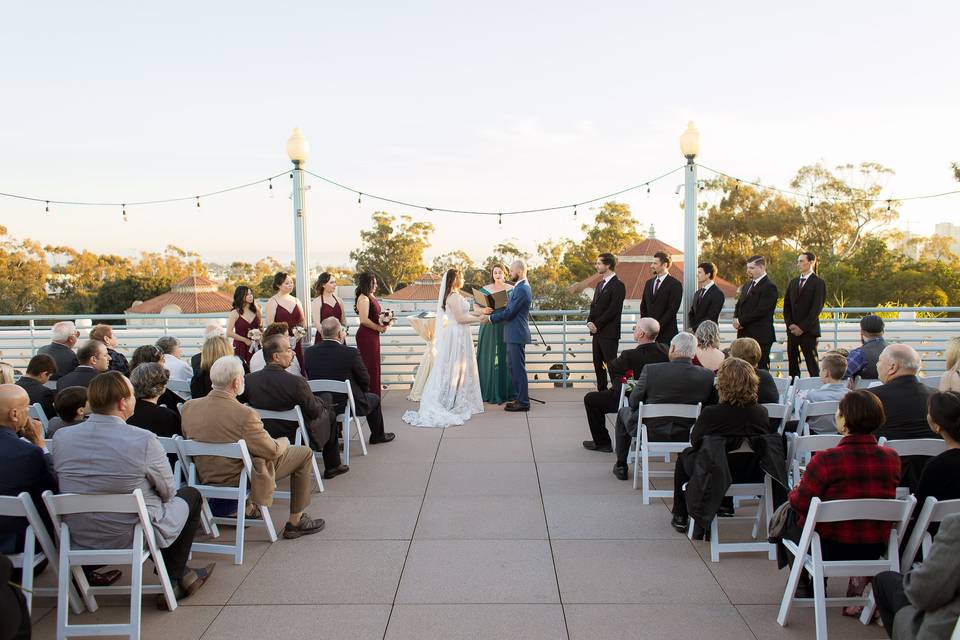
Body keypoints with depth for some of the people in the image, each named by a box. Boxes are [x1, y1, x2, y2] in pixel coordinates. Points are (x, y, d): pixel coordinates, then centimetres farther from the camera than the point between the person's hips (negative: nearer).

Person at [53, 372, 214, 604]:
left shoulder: (61, 437, -8)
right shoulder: (144, 440, -22)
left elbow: (64, 485, 8)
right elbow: (167, 491, -8)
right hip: (136, 538, -6)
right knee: (191, 495, 19)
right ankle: (174, 579, 25)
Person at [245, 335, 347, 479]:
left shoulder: (248, 379, -15)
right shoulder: (296, 382, -30)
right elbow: (315, 412, -17)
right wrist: (323, 405, 6)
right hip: (296, 439, -5)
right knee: (329, 415, 20)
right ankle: (332, 467, 31)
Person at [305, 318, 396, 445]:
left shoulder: (308, 352, -9)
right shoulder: (351, 352, -21)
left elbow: (309, 377, 5)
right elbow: (365, 381, -9)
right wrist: (363, 391, 13)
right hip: (347, 405, -4)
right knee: (374, 399, 25)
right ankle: (378, 435, 42)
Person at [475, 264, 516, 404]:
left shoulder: (511, 289, 6)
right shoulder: (485, 289, 7)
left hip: (506, 328, 0)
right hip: (489, 328, 0)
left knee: (505, 359, -1)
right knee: (488, 359, -1)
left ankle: (505, 392, 7)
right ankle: (489, 392, 5)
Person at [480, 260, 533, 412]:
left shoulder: (522, 289, -18)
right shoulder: (520, 287, 15)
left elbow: (509, 312, -18)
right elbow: (508, 308, 15)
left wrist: (490, 318, -9)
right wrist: (490, 311, 5)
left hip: (517, 335, -10)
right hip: (514, 334, 10)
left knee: (518, 368, -4)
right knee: (513, 366, 15)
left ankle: (523, 402, 2)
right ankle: (521, 398, 22)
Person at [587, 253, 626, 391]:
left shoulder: (618, 285, -10)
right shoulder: (600, 284, 18)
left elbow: (613, 309, -17)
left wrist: (597, 325, -14)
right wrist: (590, 321, 1)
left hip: (609, 333, -9)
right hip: (597, 332, 9)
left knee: (611, 364, -8)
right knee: (598, 364, 11)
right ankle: (602, 391, 18)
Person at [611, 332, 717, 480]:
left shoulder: (651, 370, -20)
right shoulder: (708, 376, -14)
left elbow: (633, 402, -9)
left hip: (651, 433, -2)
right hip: (687, 436, 3)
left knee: (623, 412, 27)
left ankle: (621, 466, 33)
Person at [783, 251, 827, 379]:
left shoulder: (818, 282, -3)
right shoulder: (793, 282, 16)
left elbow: (816, 308, -9)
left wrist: (802, 327, -13)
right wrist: (790, 324, -1)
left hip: (809, 331, -5)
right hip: (792, 330, 5)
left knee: (813, 367, -4)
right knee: (792, 366, 4)